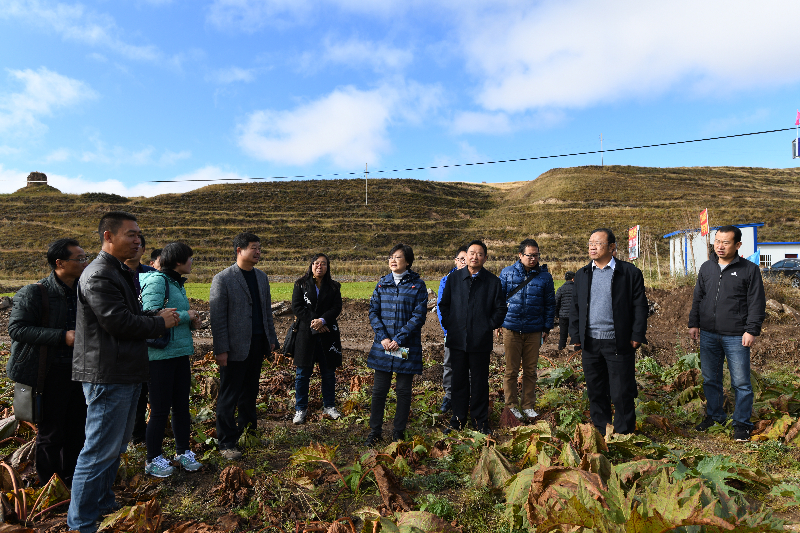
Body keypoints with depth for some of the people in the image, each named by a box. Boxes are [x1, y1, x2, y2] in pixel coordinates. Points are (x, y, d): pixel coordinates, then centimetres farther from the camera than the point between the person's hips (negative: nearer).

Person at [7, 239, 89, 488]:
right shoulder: (34, 293, -12)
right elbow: (16, 329, -17)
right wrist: (63, 337, -25)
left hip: (78, 371, 6)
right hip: (51, 373, -6)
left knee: (77, 430, 16)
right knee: (50, 434, 6)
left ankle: (71, 482, 34)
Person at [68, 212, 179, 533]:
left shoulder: (124, 274, 15)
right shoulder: (98, 276, -18)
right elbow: (119, 322, -24)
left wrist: (157, 316, 1)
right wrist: (160, 323, -10)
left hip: (127, 373, 10)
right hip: (107, 376, -10)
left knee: (117, 445, 21)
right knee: (101, 450, 0)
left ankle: (102, 503, 37)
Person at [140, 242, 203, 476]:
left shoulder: (177, 282, 14)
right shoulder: (157, 280, -13)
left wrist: (191, 320, 3)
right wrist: (186, 316, -15)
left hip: (180, 352, 8)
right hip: (160, 354, -8)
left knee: (182, 406, 15)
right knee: (160, 410, 3)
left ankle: (183, 452, 30)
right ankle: (153, 460, 20)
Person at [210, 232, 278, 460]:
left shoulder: (262, 277, 11)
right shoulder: (222, 279, -8)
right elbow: (217, 317, -10)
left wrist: (271, 339, 13)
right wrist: (221, 349, -14)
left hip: (258, 345, 6)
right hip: (236, 347, -6)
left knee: (250, 392, 16)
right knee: (229, 397, 3)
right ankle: (227, 444, 13)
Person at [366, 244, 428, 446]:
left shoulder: (418, 285, -3)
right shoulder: (382, 283, 8)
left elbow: (419, 315, -8)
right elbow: (373, 311, 6)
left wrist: (399, 339, -14)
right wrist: (383, 337, -8)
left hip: (407, 346, -2)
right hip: (383, 344, 3)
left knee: (403, 390, 8)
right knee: (379, 389, 7)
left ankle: (399, 432, 23)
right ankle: (375, 430, 22)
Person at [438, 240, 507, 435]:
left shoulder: (493, 281, 1)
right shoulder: (454, 278, 6)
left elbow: (500, 308, 6)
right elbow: (444, 304, 12)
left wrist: (489, 326, -3)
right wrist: (448, 324, 2)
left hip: (481, 341, -1)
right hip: (457, 339, 1)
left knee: (480, 381, 8)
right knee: (459, 380, 10)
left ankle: (480, 419, 22)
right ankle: (459, 417, 24)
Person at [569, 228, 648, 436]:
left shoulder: (630, 272, 0)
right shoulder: (582, 275, 12)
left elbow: (640, 306, -2)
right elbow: (575, 307, 12)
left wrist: (636, 336, -7)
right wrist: (576, 335, 5)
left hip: (619, 343, -4)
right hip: (590, 343, 4)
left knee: (622, 393, 3)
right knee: (596, 392, 12)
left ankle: (624, 434, 18)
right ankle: (600, 433, 26)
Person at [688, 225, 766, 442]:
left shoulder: (750, 269, -1)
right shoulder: (706, 267, 11)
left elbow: (757, 303, -3)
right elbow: (697, 298, 16)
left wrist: (752, 330, -10)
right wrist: (694, 323, 11)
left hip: (736, 336, -4)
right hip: (708, 335, 4)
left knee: (741, 382, 2)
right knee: (710, 379, 12)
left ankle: (742, 423, 17)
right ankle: (714, 416, 28)